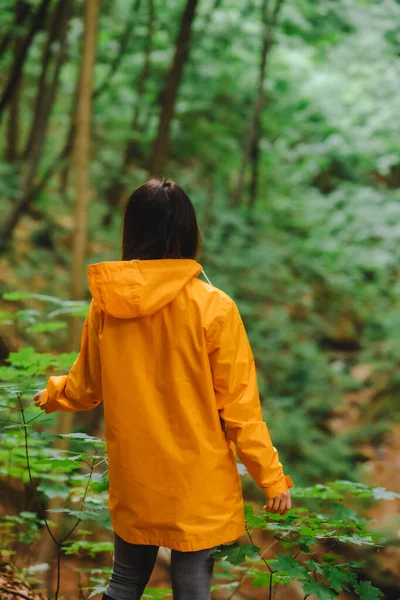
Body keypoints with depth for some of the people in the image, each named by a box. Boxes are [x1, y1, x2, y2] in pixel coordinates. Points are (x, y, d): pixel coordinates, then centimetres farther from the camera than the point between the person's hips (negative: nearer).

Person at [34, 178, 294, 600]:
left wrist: (53, 394, 33)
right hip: (197, 486, -4)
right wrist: (272, 478, -2)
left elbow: (85, 386, 11)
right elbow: (239, 406, -12)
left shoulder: (105, 303, -4)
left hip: (131, 482, 4)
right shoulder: (212, 307, -16)